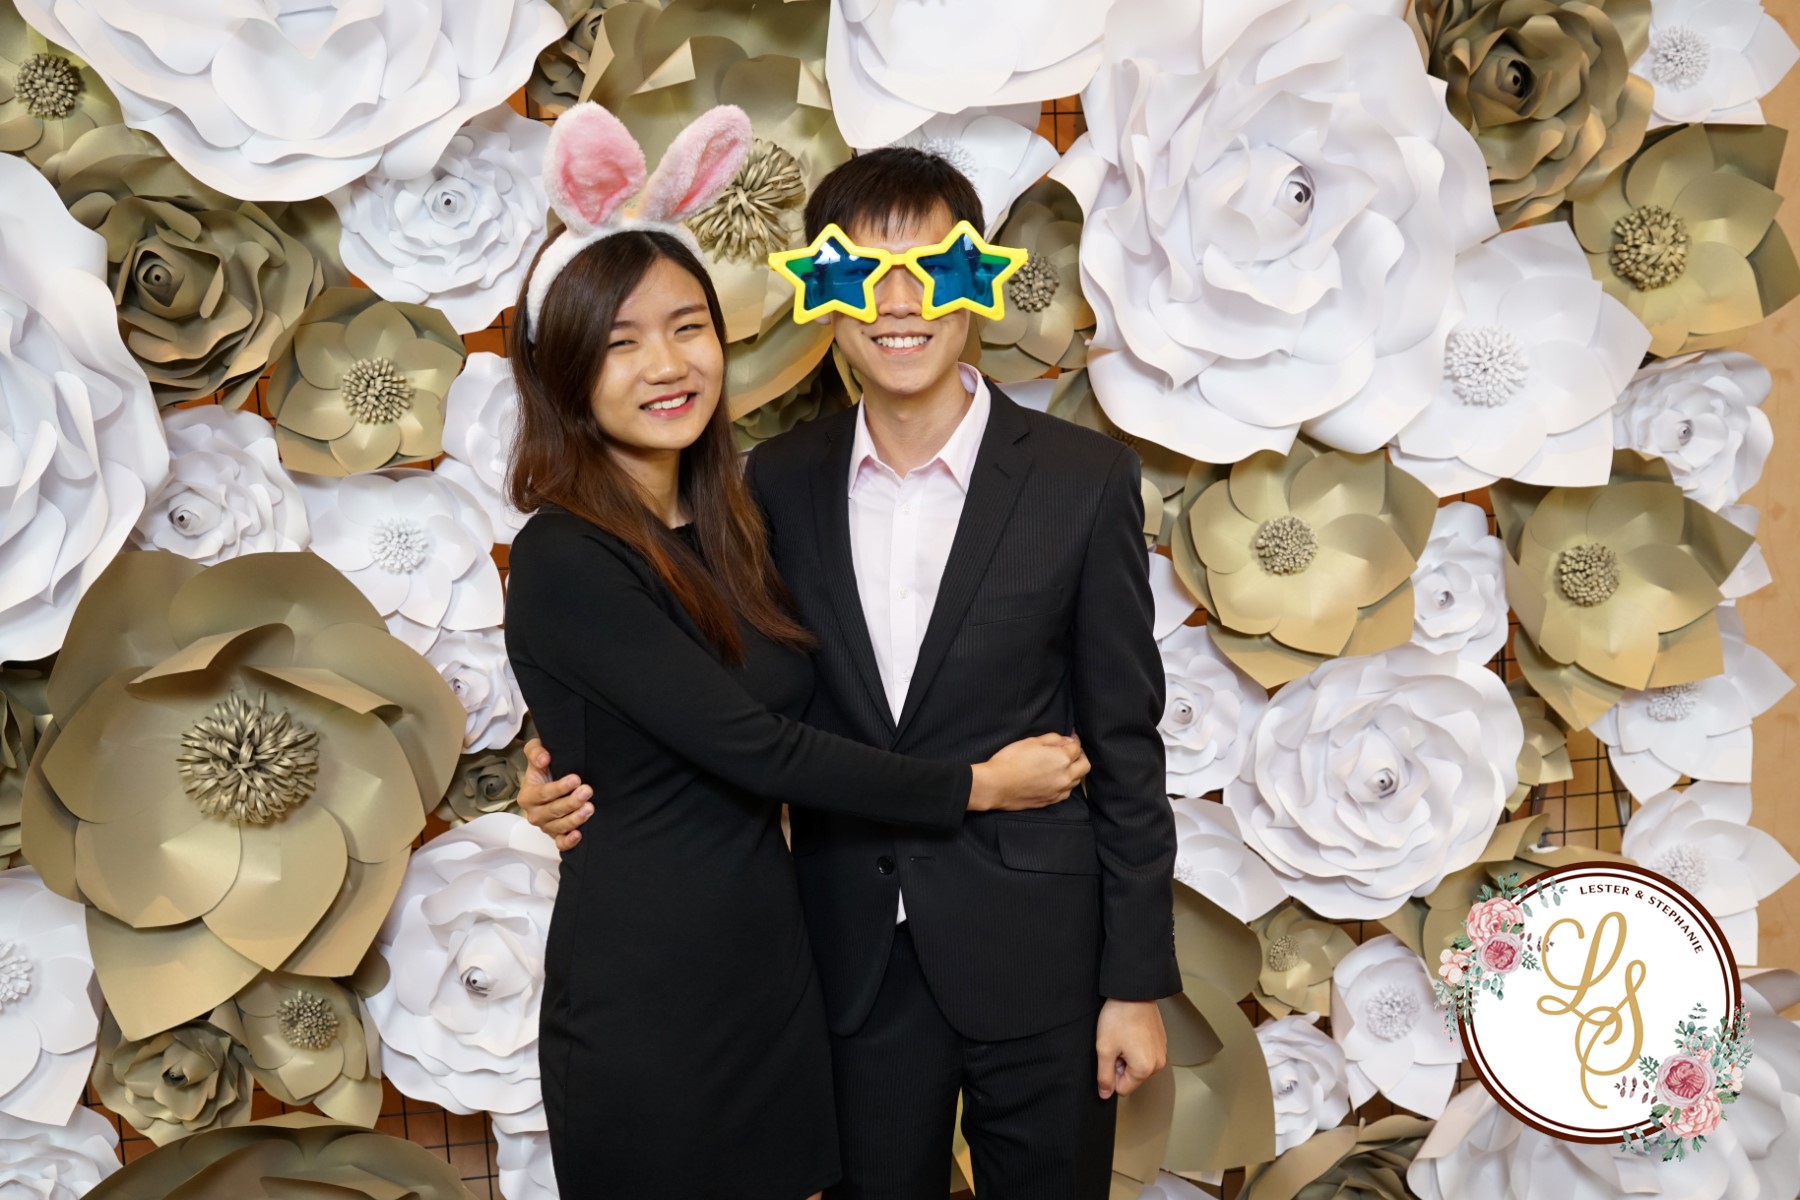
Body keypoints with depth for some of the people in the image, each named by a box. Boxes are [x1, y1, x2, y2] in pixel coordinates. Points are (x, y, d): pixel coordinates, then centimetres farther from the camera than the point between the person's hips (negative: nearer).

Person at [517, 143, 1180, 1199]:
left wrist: (1137, 983, -5)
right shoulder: (781, 482, -1)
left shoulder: (1086, 478, -9)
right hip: (855, 963, 2)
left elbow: (1126, 744, -6)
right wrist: (579, 766, -9)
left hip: (1036, 958, -2)